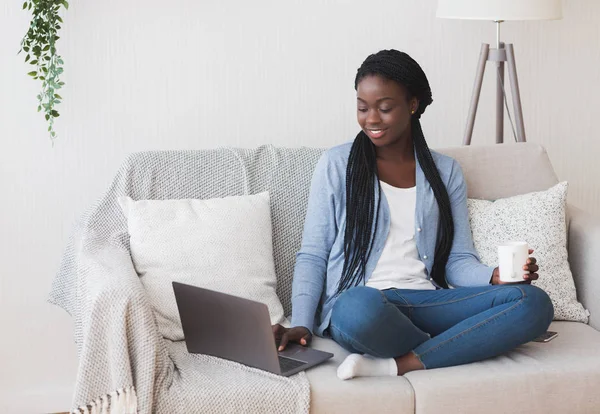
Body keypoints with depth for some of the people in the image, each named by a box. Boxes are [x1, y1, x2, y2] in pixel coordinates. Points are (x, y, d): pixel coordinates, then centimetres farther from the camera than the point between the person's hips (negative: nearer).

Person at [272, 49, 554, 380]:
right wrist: (302, 324, -11)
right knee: (358, 307, -41)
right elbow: (312, 256, 5)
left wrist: (495, 276, -11)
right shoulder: (336, 164, 8)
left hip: (426, 302, 3)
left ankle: (401, 364, -26)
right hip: (359, 301, -3)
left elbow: (459, 260, 11)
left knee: (535, 302, -21)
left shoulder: (445, 172, 15)